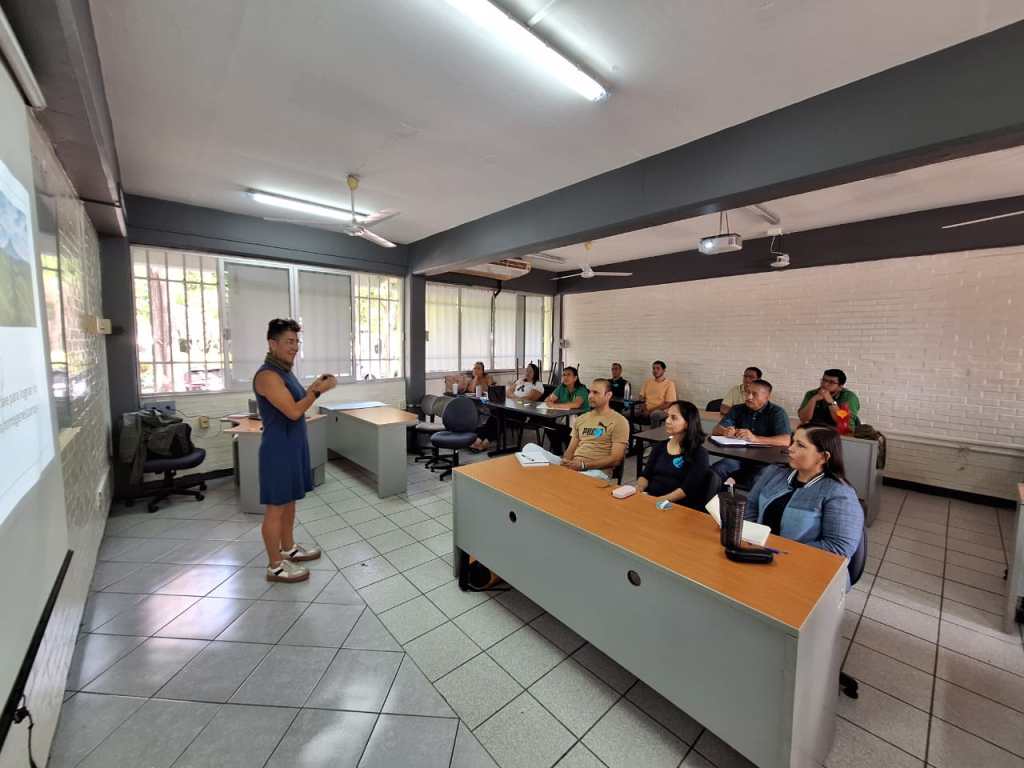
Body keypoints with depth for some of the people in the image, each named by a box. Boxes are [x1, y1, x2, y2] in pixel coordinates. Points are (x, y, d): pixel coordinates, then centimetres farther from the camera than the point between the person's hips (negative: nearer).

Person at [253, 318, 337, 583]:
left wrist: (314, 386, 5)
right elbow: (293, 411, -24)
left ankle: (288, 548, 35)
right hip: (279, 449, -10)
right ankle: (275, 566, 15)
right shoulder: (268, 375, -20)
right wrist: (319, 391, -16)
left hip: (293, 446, 10)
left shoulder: (284, 370, 11)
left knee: (289, 501, 20)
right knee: (276, 507, 2)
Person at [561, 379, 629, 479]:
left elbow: (615, 459, -8)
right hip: (573, 465, 5)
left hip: (598, 470, -5)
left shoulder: (619, 421, -1)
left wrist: (583, 465, -16)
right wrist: (566, 461, -5)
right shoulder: (581, 419, 19)